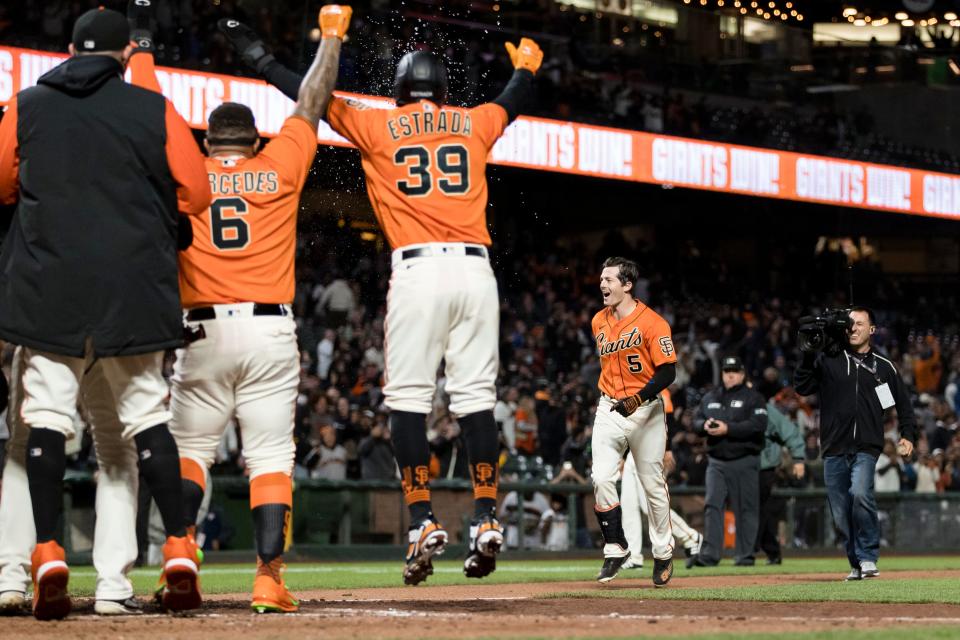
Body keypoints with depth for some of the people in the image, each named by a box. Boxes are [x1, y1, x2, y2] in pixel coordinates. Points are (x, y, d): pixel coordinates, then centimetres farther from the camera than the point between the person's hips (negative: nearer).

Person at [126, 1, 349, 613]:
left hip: (203, 333, 0)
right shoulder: (280, 168, 6)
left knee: (189, 448, 8)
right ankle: (269, 577, -10)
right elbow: (312, 104, 16)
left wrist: (137, 50, 29)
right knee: (271, 458, -1)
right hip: (270, 332, 0)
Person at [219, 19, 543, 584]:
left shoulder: (380, 126, 9)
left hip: (417, 268, -3)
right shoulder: (474, 124, 16)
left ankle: (424, 523, -9)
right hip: (475, 268, 3)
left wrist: (256, 53, 24)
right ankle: (487, 520, -4)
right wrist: (527, 66, 59)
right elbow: (513, 102, 38)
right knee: (477, 397, 3)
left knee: (408, 399, -1)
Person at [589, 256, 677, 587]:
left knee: (653, 484, 4)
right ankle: (615, 549, -1)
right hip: (609, 409, 5)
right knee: (601, 478, -12)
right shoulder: (599, 322, 7)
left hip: (645, 408, -4)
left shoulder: (651, 322, -12)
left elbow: (668, 371, -16)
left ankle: (663, 553, 20)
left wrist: (637, 400, -27)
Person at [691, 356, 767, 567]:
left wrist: (728, 429, -20)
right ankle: (709, 554, -11)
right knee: (712, 505, -7)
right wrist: (705, 425, -8)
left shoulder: (753, 398, 0)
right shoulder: (710, 398, 17)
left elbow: (758, 425, -13)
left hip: (744, 461, -4)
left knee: (746, 509, -1)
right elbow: (696, 421, 16)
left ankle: (745, 555, 6)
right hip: (716, 461, 4)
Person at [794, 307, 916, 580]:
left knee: (860, 493, -26)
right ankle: (857, 565, 18)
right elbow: (802, 386, 0)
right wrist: (809, 356, -10)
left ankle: (868, 557, -15)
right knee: (841, 514, 3)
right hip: (834, 449, 2)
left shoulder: (884, 367, 11)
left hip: (866, 448, -2)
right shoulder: (828, 359, 9)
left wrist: (908, 435, 3)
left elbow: (903, 404, 16)